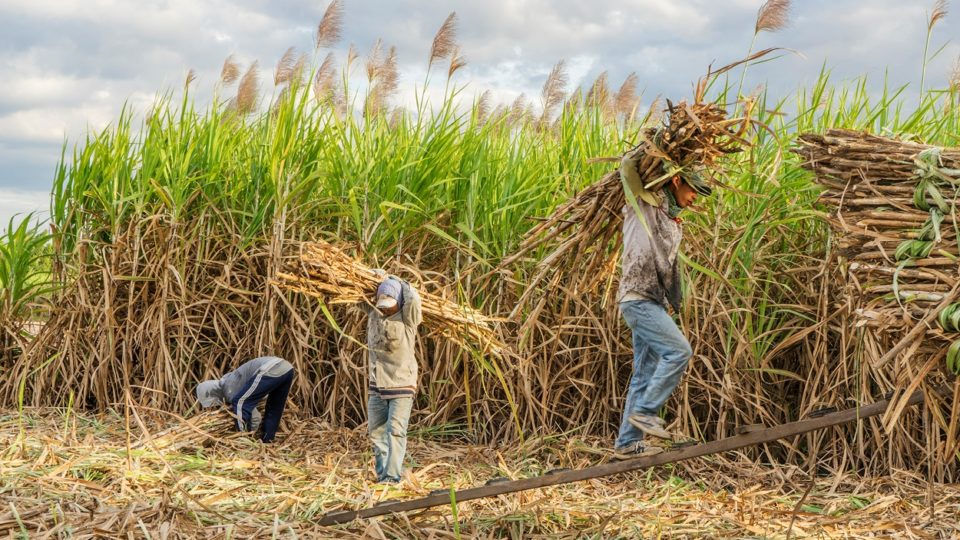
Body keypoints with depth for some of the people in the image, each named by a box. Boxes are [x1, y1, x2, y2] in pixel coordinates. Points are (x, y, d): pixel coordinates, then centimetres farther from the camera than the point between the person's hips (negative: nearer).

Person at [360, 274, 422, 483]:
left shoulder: (407, 319, -8)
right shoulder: (374, 314, 4)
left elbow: (413, 298, -25)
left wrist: (391, 279, -12)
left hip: (401, 386, -5)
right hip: (377, 386, 5)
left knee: (395, 431, -10)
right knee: (376, 431, 9)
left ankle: (393, 476, -9)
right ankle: (382, 473, 19)